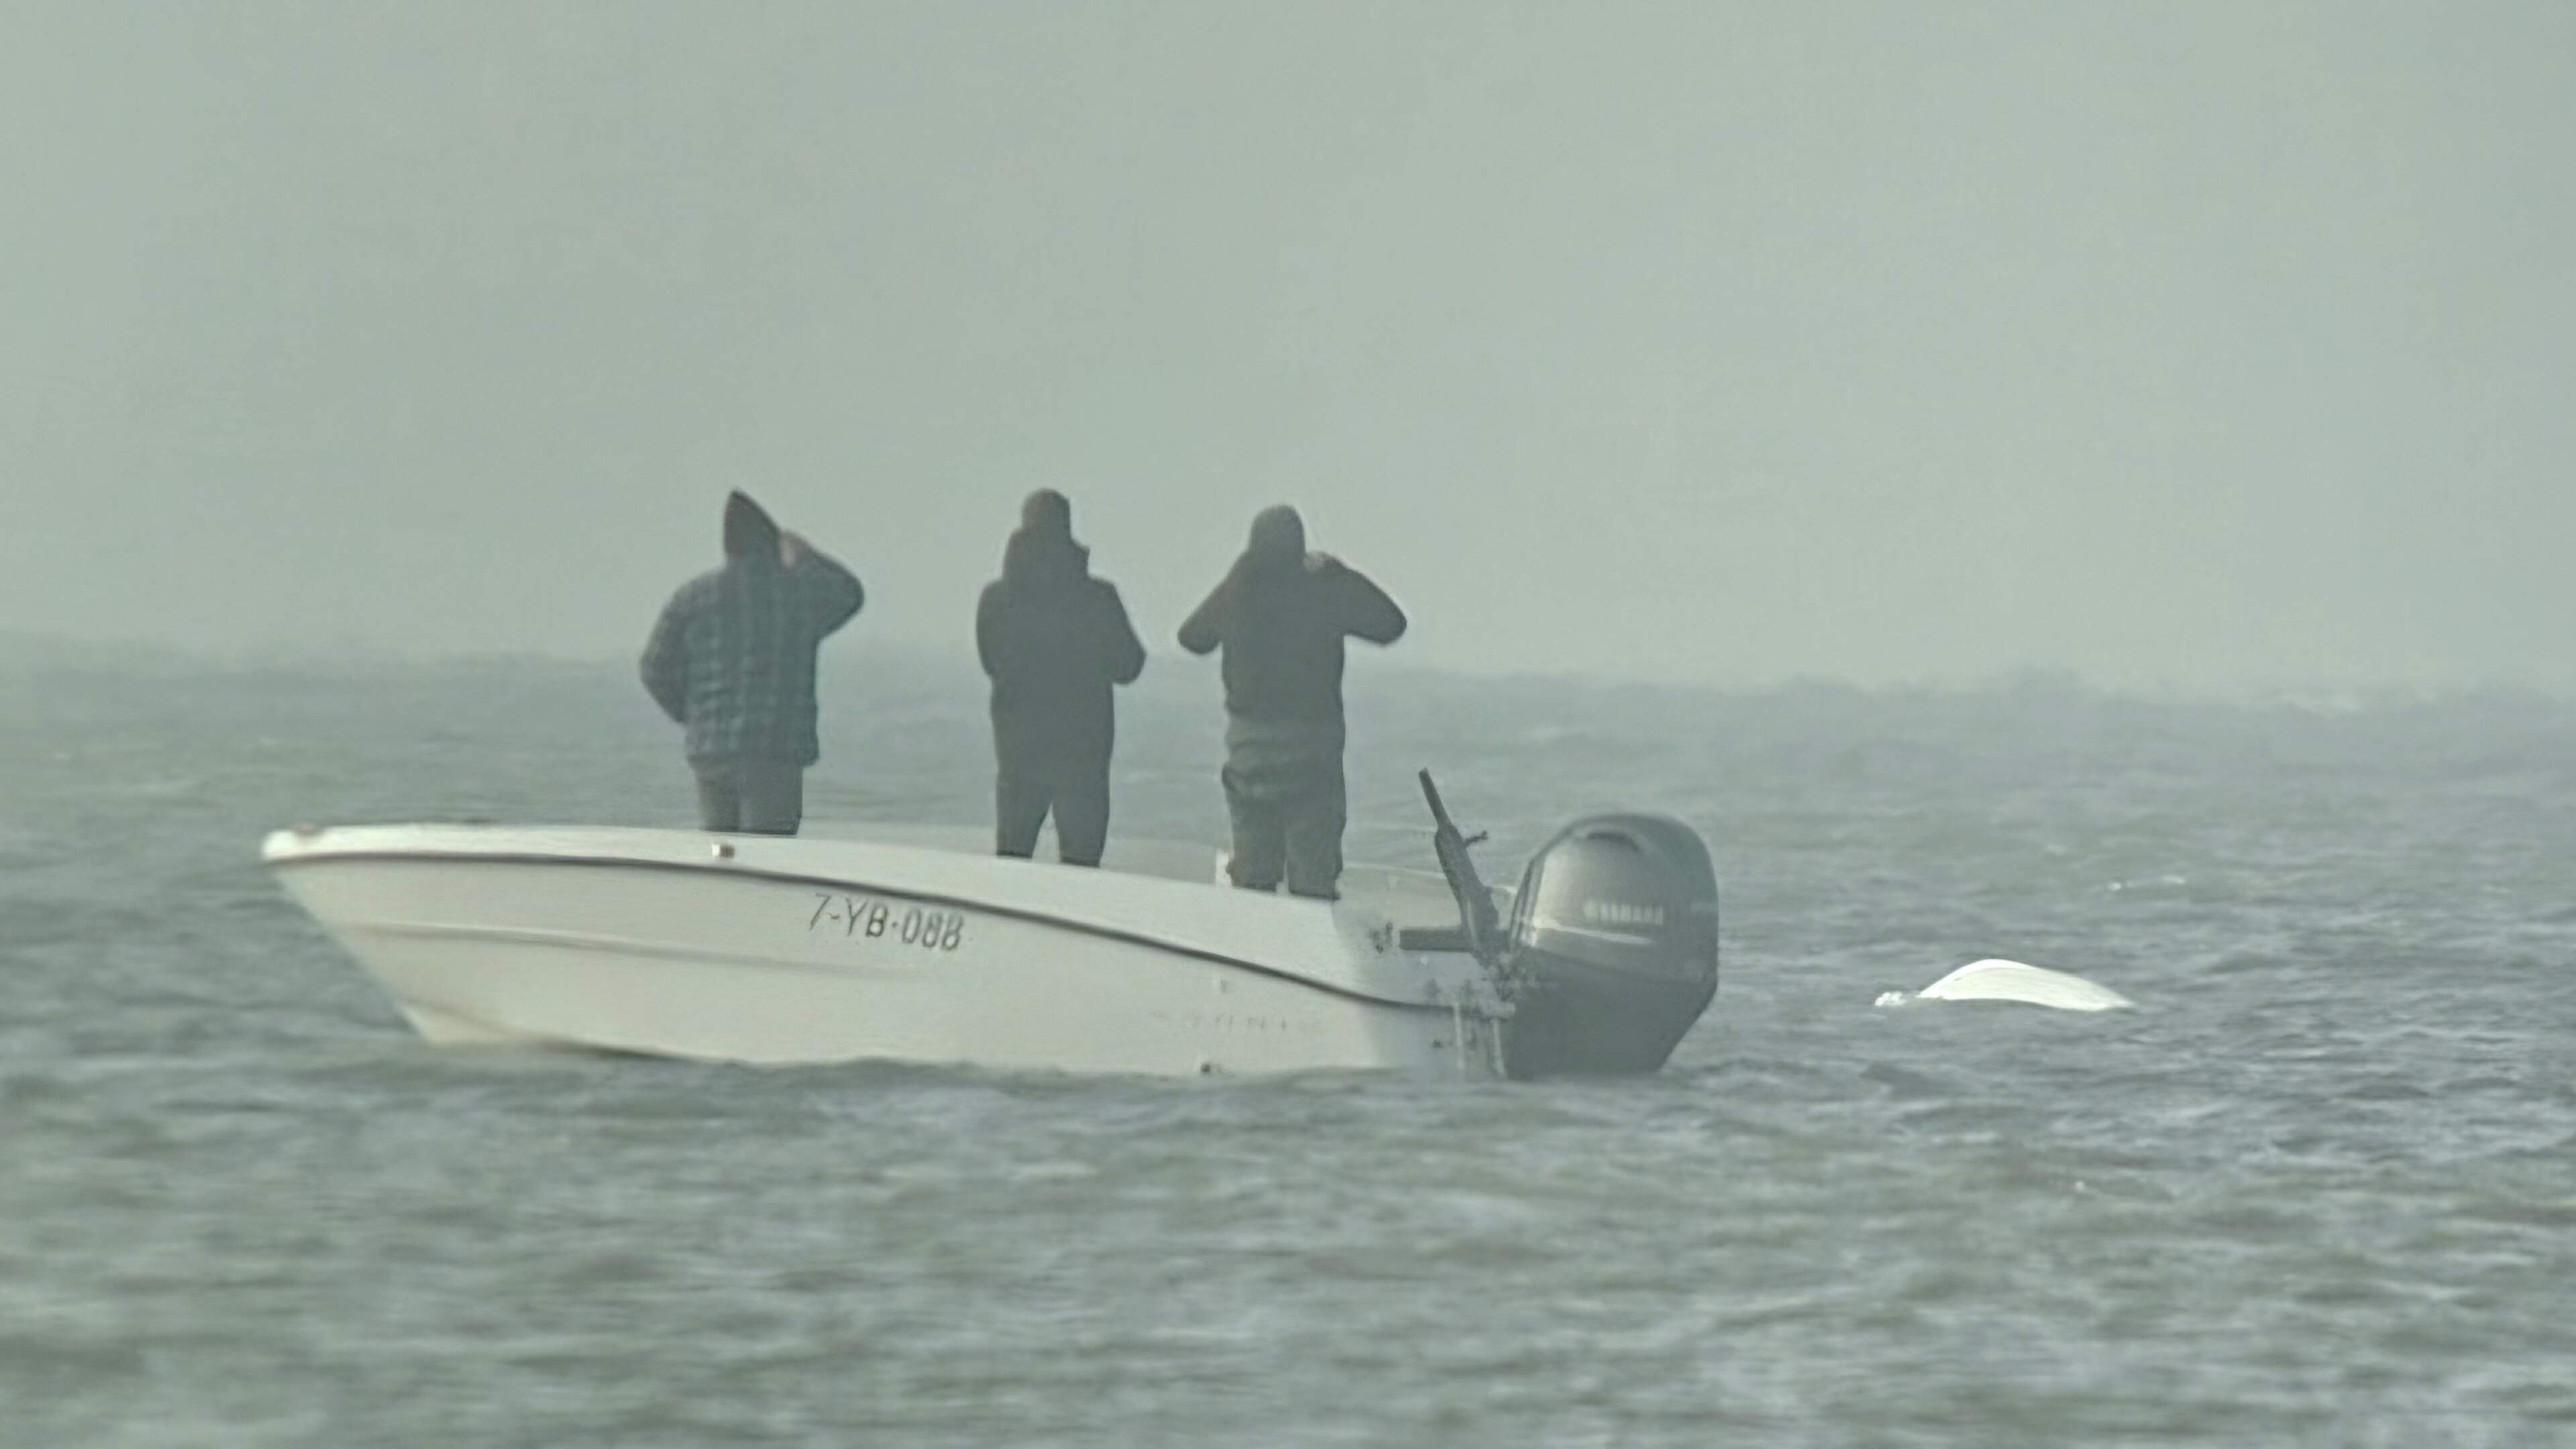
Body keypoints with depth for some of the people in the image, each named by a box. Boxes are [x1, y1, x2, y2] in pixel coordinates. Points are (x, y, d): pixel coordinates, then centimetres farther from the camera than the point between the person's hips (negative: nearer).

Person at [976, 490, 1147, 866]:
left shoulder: (996, 599, -5)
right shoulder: (1098, 598, -11)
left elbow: (991, 664, 8)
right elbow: (1127, 668, -1)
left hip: (1017, 748, 2)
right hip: (1082, 750, -2)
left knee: (1010, 856, 12)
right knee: (1080, 862, 2)